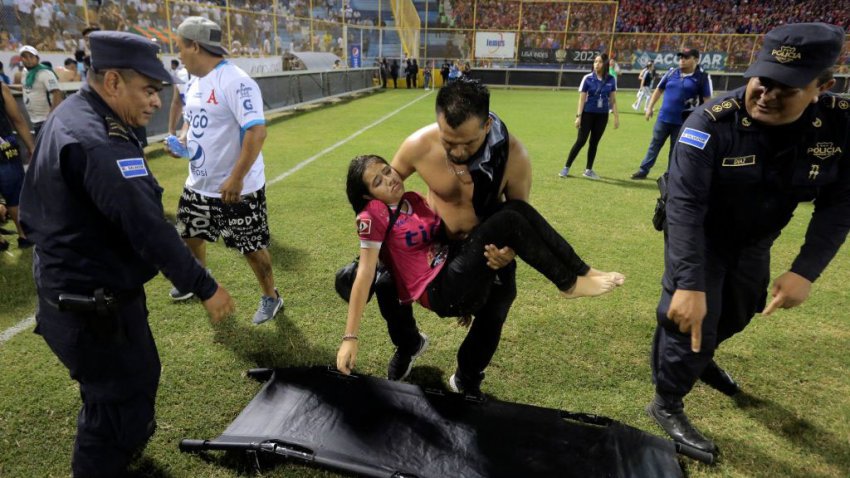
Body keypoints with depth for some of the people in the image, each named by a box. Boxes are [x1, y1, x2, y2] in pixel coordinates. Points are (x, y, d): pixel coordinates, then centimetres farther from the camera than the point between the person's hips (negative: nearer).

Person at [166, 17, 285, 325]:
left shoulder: (235, 81, -21)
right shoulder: (193, 82, 8)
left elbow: (257, 131, -28)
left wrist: (236, 178, -30)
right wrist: (181, 139, -1)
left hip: (238, 188, -9)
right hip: (199, 184, 9)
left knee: (252, 247, 3)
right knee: (189, 234, 23)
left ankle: (271, 297, 24)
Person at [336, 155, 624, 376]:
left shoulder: (414, 201, 13)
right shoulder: (373, 215, -9)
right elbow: (365, 274, -14)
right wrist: (350, 337, -17)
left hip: (457, 274, 7)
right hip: (441, 292, -7)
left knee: (516, 207, -9)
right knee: (507, 220, -22)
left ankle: (581, 271, -8)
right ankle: (569, 284, -7)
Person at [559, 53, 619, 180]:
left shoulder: (611, 80, 1)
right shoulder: (588, 78, -6)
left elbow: (613, 99, 6)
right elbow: (582, 98, -6)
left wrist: (616, 116, 2)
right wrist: (579, 116, -11)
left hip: (602, 115, 3)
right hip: (588, 114, -3)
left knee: (594, 142, 7)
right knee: (581, 141, -6)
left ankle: (588, 170, 15)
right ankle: (566, 168, 2)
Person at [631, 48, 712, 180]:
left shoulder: (702, 77, -6)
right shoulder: (671, 72, 5)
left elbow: (707, 100, -6)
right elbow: (659, 90, 13)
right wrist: (650, 107, 7)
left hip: (683, 122, -3)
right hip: (663, 118, 4)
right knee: (654, 145, 11)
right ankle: (643, 171, 20)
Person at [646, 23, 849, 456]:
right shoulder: (712, 123, -33)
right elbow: (684, 205, -39)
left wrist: (806, 272, -24)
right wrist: (689, 284, -46)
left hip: (754, 240, 6)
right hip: (698, 237, -5)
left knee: (737, 313, 25)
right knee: (692, 320, -4)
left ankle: (699, 358, 56)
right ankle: (667, 404, 19)